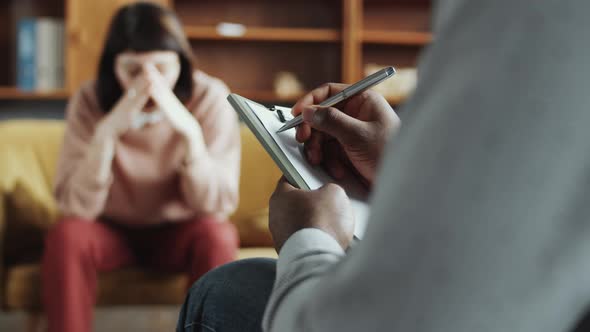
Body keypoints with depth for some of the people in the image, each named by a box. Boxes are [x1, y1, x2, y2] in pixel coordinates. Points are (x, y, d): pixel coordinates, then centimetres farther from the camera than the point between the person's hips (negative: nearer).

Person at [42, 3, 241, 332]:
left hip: (178, 232, 0)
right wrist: (107, 132, -36)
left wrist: (189, 131, -35)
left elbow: (217, 206, -21)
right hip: (112, 231, 1)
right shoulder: (90, 101, -16)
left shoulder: (210, 98, -18)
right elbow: (77, 206, -22)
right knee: (67, 234, -29)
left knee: (218, 235, -31)